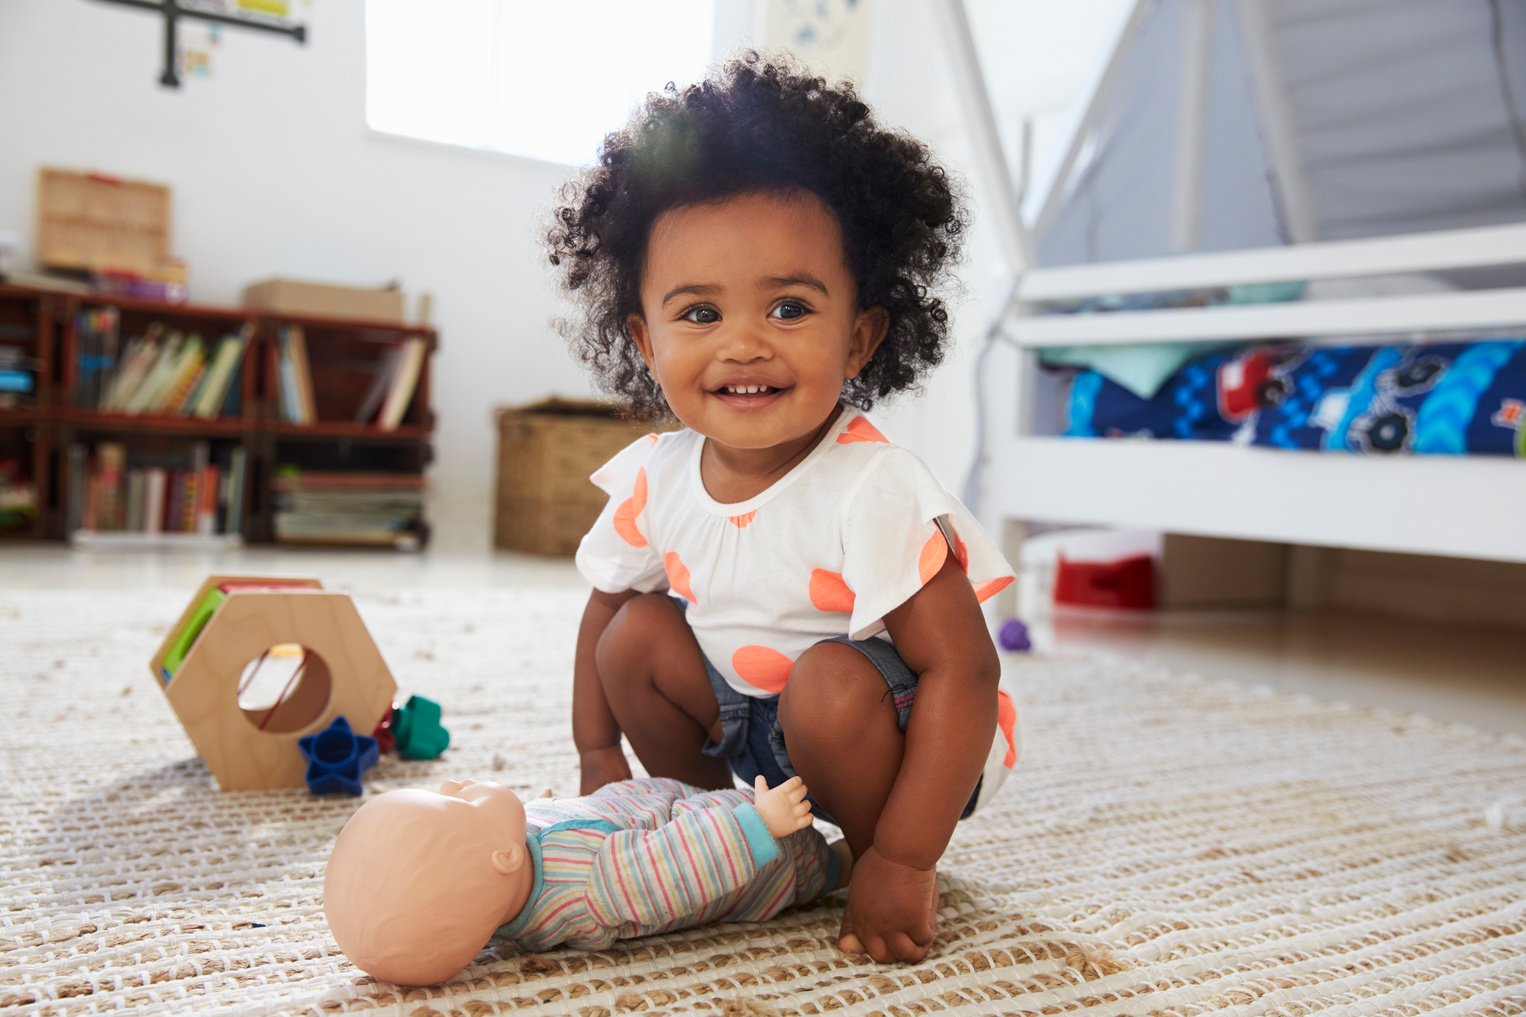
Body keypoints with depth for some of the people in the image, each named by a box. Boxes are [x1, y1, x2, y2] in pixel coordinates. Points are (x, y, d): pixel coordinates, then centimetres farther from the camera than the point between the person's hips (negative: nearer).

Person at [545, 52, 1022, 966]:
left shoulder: (873, 493, -32)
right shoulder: (655, 478, -12)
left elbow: (962, 669, -31)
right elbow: (604, 608, 6)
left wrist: (902, 863, -30)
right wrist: (601, 760, 2)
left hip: (887, 724, -6)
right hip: (747, 717, 6)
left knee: (830, 684, -33)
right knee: (639, 635, -9)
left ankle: (870, 845, -3)